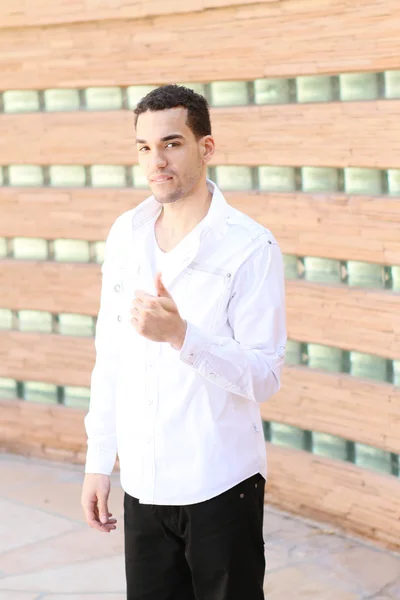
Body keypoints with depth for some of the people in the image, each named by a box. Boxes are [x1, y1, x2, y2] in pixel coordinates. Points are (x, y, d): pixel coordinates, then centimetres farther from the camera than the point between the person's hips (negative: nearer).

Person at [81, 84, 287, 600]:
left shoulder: (249, 247, -12)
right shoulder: (125, 234, 5)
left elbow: (264, 377, -15)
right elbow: (109, 357, 11)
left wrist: (181, 334, -29)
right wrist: (98, 460, 10)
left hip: (220, 486, -4)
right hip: (143, 481, 5)